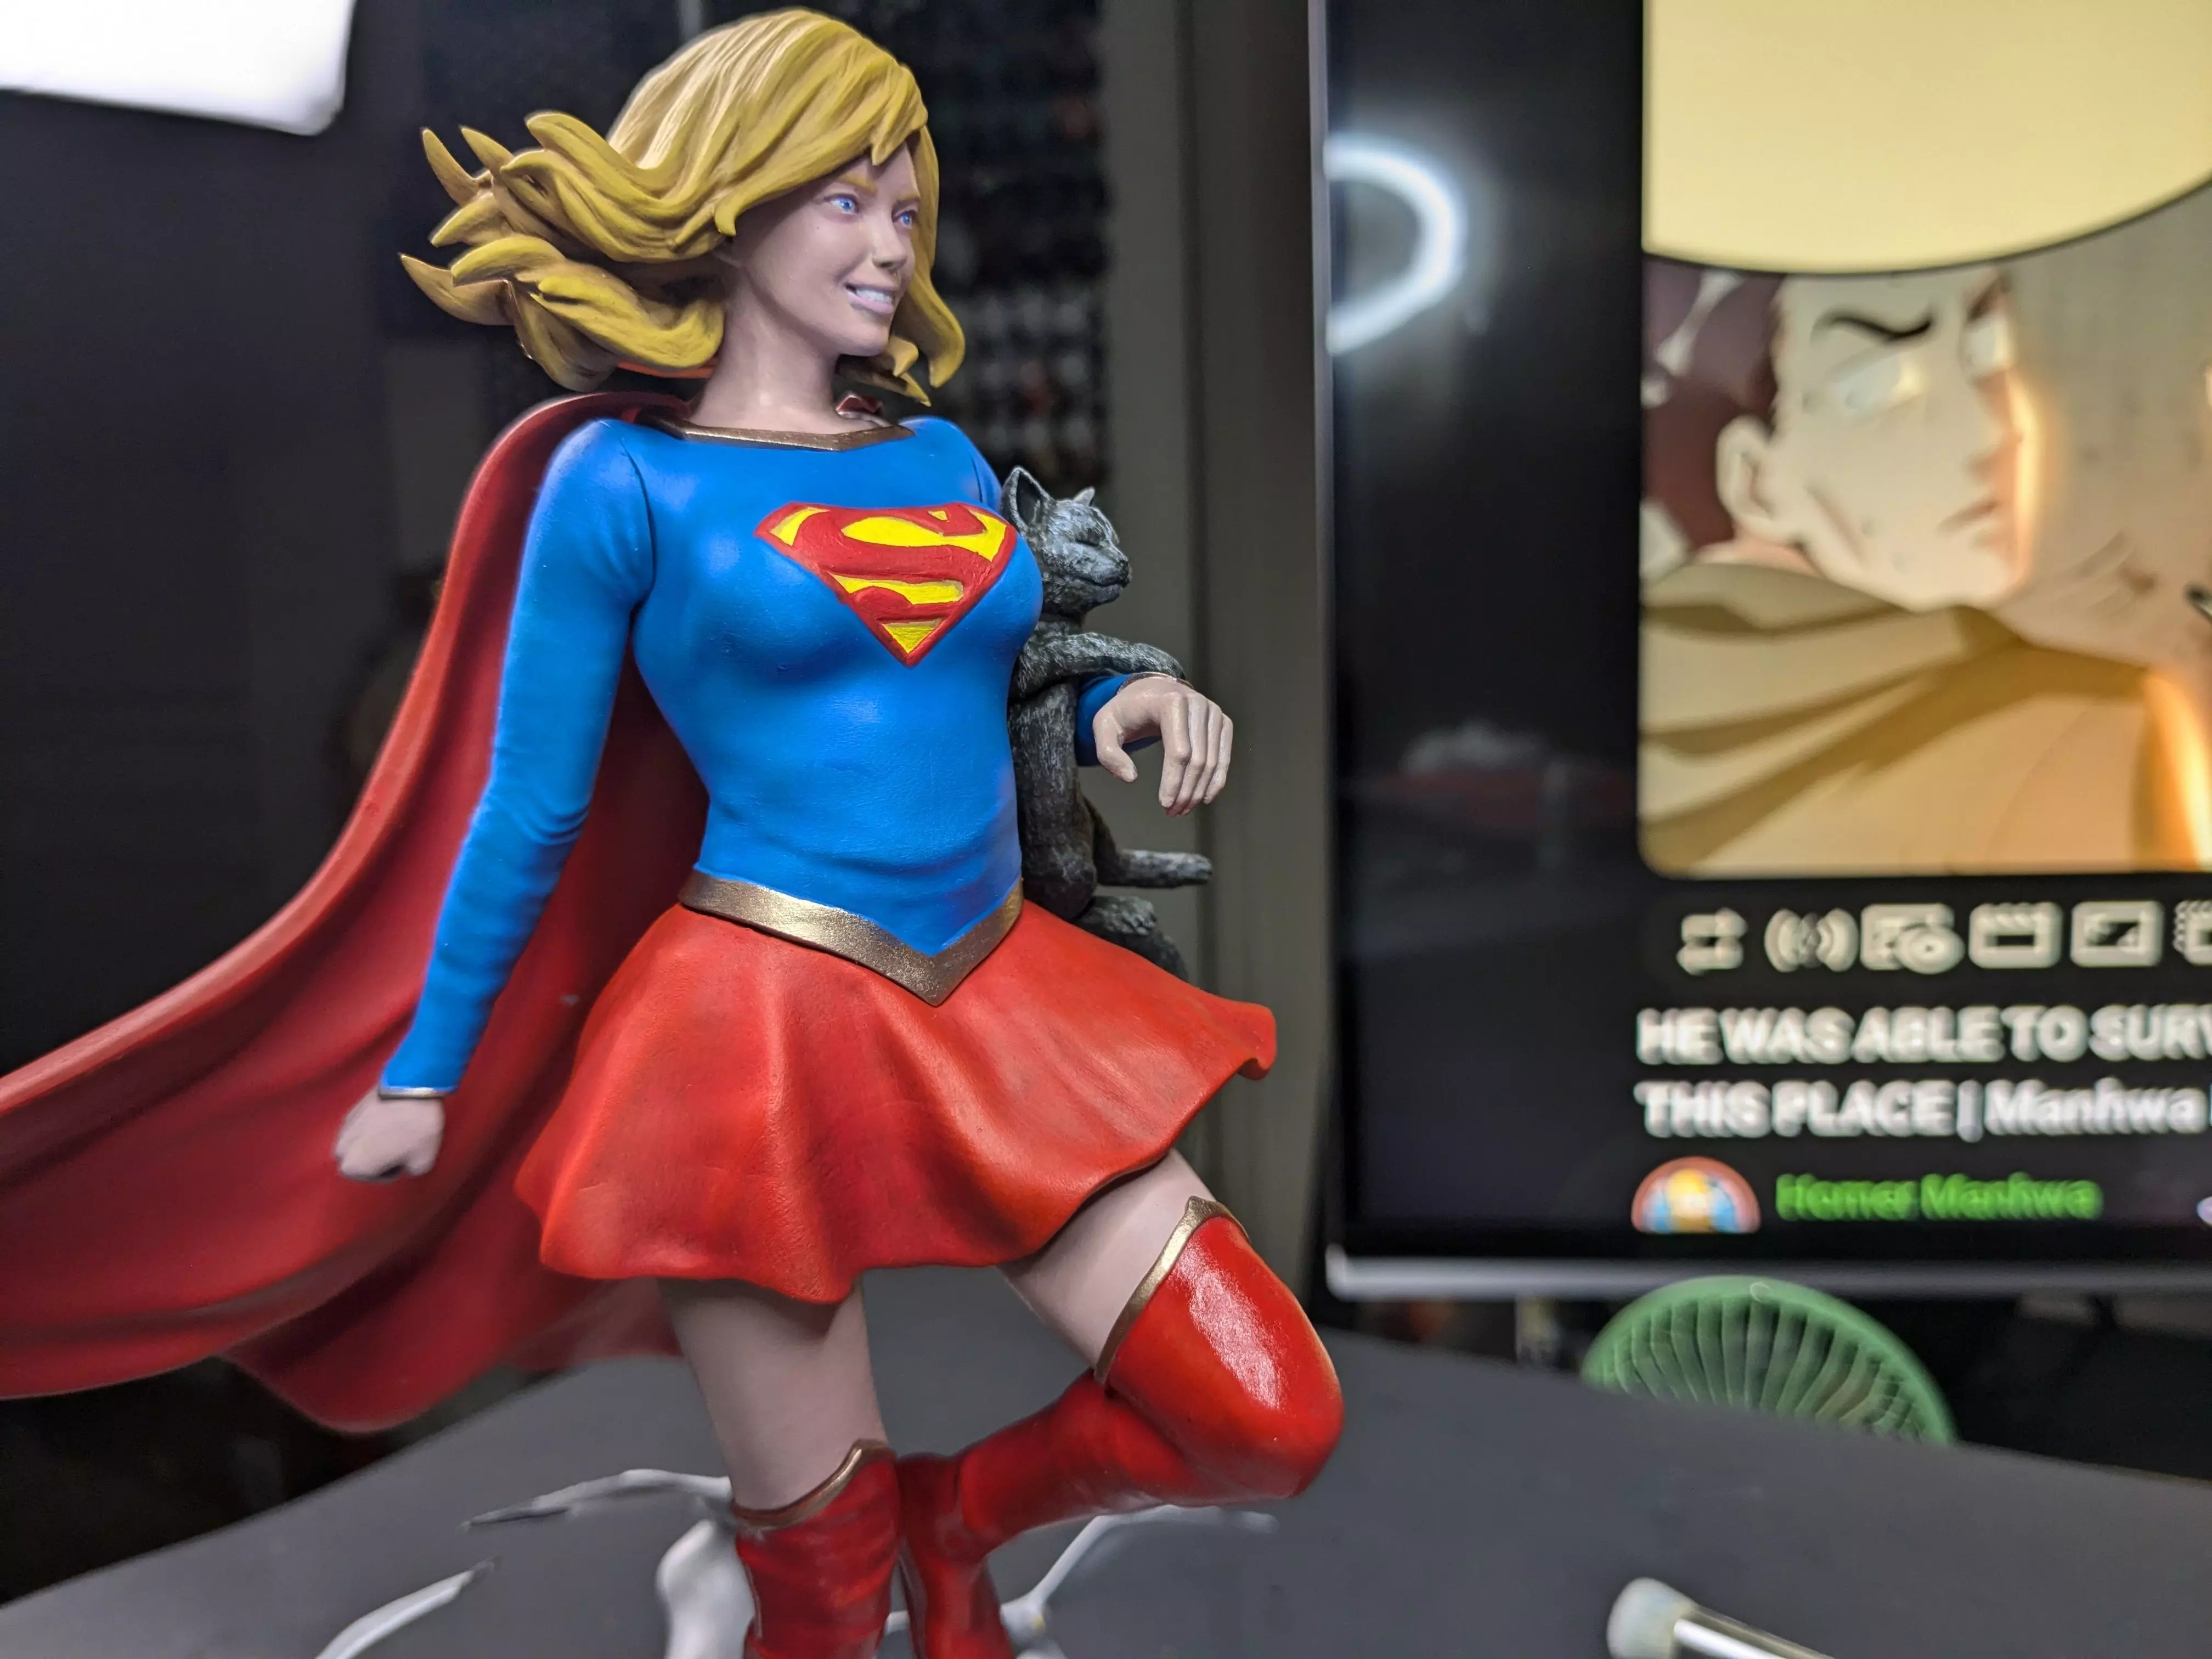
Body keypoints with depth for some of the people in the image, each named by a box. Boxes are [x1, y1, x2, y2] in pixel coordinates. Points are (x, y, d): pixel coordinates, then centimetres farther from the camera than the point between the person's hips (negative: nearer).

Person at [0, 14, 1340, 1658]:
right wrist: (422, 1075, 8)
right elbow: (526, 806, 2)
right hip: (765, 1022, -5)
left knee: (1273, 1424, 2)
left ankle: (954, 1512, 28)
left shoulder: (943, 454, 14)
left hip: (1004, 1008, 6)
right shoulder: (624, 479, -2)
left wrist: (1130, 697, 3)